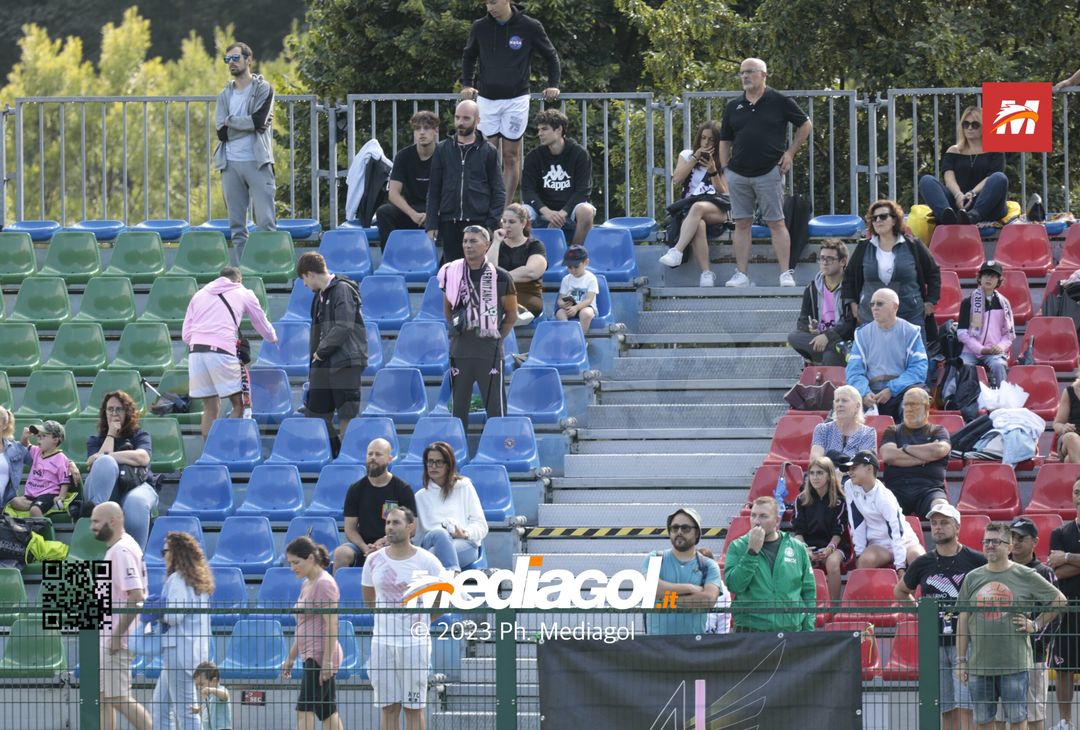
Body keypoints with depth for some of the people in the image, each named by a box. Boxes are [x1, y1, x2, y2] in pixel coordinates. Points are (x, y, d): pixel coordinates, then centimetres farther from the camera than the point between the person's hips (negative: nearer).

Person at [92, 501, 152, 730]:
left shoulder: (122, 551, -18)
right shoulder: (115, 549, 14)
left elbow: (136, 596, -25)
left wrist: (117, 635, -23)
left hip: (117, 639, -10)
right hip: (108, 636, 10)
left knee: (117, 697, -7)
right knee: (103, 696, 10)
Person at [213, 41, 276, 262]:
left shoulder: (263, 89, 3)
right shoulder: (225, 95, 16)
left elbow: (259, 120, -13)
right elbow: (221, 131, 2)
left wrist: (231, 121, -2)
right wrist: (248, 124, -8)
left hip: (257, 163, -5)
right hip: (231, 164, 5)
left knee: (265, 221, -9)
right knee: (237, 225, 4)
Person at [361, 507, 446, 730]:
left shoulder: (427, 561, -3)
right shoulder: (374, 560, 5)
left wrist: (423, 620, 6)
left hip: (415, 642, -3)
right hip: (382, 641, 3)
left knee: (414, 708, 1)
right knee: (388, 707, 5)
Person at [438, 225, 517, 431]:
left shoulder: (500, 277, -3)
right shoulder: (452, 273, 5)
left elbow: (512, 315, 5)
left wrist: (497, 337, -1)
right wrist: (456, 330, 8)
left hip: (489, 350, -3)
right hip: (460, 349, 3)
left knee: (495, 405, -2)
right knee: (459, 405, 7)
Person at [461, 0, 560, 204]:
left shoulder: (530, 27, -4)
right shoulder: (480, 28, 3)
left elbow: (551, 56, 9)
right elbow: (468, 56, 20)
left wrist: (553, 85, 2)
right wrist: (467, 84, 9)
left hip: (516, 99, -2)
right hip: (486, 99, 2)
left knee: (511, 156, 1)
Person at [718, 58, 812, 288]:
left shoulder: (779, 101, 1)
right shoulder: (734, 107, 11)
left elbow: (805, 124, 10)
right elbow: (725, 141, 17)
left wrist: (790, 152, 3)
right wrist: (725, 170, 7)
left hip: (768, 172, -4)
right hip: (738, 174, 4)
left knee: (776, 223, -4)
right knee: (742, 224, 3)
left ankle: (786, 274, -4)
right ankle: (741, 275, 5)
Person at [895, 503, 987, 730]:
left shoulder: (975, 561, -1)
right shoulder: (923, 564, 9)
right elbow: (900, 591, 26)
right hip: (934, 644, 4)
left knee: (965, 707, -10)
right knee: (946, 710, 6)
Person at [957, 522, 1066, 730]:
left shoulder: (1025, 576, 0)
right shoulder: (973, 578, 8)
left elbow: (1059, 600, 8)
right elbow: (963, 621, 11)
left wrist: (1036, 625, 0)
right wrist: (961, 660, 7)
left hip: (1014, 664, -3)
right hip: (979, 664, 3)